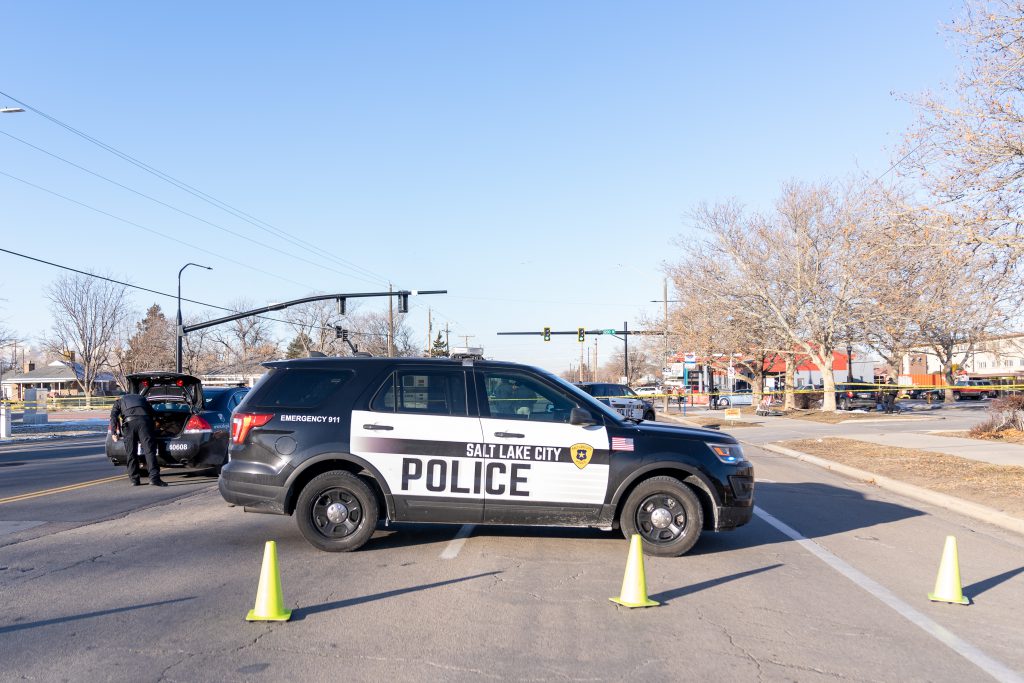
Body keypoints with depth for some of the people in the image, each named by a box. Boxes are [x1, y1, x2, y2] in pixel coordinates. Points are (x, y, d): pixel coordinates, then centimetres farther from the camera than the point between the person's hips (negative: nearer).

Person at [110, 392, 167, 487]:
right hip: (144, 420, 1)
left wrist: (114, 432, 6)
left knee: (131, 453, 8)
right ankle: (154, 477, -18)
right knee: (149, 451, -6)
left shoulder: (119, 401, 30)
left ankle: (134, 479, 11)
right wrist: (153, 427, 41)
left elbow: (113, 415, 11)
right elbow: (153, 413, 32)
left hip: (129, 422, -1)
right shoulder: (142, 399, 36)